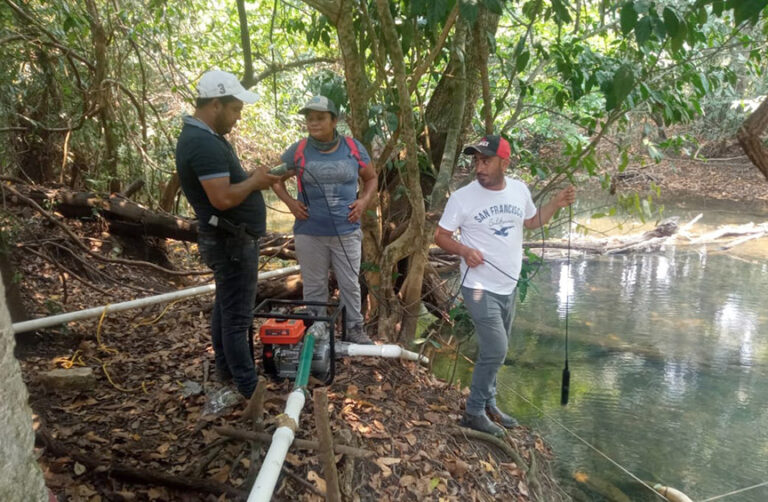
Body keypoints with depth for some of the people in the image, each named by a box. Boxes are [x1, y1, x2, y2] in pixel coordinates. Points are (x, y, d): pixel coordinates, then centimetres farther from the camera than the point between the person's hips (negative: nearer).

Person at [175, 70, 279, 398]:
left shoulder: (204, 136, 11)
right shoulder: (204, 144, -23)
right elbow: (223, 198, -30)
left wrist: (254, 178, 3)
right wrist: (255, 181, -14)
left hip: (229, 238, 11)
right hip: (232, 241, -11)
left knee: (226, 306, 19)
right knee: (238, 315, -4)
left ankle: (226, 369, 33)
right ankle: (249, 389, 6)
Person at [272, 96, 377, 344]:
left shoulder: (354, 148, 1)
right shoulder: (297, 150, -1)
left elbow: (371, 178, 14)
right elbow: (275, 179, 11)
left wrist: (364, 201, -3)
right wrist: (289, 201, -4)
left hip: (347, 232, 1)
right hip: (309, 233, 0)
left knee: (350, 284, 9)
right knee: (314, 287, 10)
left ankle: (355, 329, 25)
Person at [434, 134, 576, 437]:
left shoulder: (519, 190, 0)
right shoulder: (462, 197, -15)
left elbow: (531, 222, 18)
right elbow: (440, 236, -7)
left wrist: (556, 204, 2)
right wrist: (464, 250, -26)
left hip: (509, 287, 6)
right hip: (480, 288, -6)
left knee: (494, 351, 18)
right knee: (495, 351, -11)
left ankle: (488, 404, 36)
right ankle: (474, 413, 7)